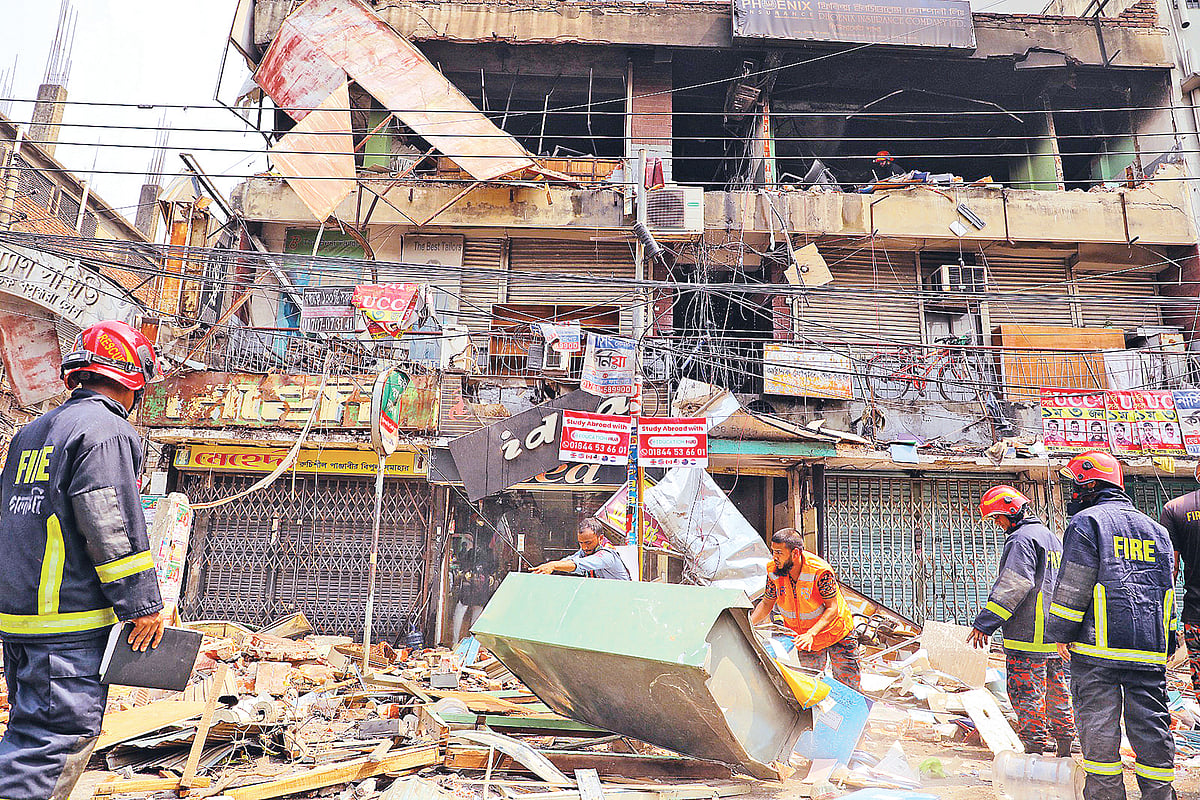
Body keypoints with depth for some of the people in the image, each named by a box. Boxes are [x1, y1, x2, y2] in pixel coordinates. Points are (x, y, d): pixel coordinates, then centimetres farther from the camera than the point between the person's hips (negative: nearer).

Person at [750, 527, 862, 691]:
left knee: (849, 685, 6)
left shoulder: (819, 571, -31)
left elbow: (832, 608, -26)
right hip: (805, 640, 4)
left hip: (836, 633, -3)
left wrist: (811, 633, -38)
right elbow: (767, 603, -4)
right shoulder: (774, 571, -17)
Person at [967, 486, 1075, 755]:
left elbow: (1012, 586, -21)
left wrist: (984, 623, -20)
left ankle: (1034, 748, -1)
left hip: (1029, 636, -10)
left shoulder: (1022, 538, -14)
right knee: (1057, 692, 16)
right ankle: (1064, 746, 24)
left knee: (1027, 695, -4)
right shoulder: (1051, 537, 18)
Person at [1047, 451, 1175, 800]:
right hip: (1150, 648, 6)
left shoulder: (1085, 522, -5)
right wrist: (1165, 640, 26)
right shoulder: (1155, 528, 16)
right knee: (1151, 722, 10)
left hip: (1098, 645, -6)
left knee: (1099, 722, 1)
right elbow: (1168, 589, 20)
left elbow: (1072, 586, -10)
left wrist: (1061, 633, -2)